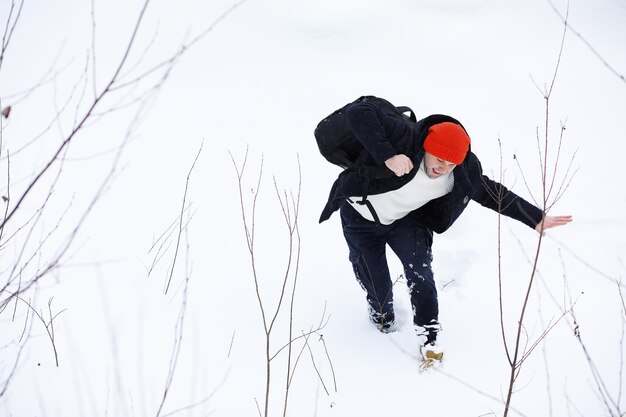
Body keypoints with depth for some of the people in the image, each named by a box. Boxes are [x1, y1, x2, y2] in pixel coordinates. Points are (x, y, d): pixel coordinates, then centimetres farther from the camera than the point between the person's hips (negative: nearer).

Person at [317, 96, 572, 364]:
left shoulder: (463, 172, -22)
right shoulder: (404, 137, -39)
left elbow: (492, 193, -6)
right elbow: (358, 112, -47)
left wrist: (535, 218, -10)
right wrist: (387, 155, -53)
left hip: (406, 220, 2)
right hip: (360, 216, -2)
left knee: (420, 274, -13)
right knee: (374, 282, 9)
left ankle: (429, 339, 6)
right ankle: (383, 319, 43)